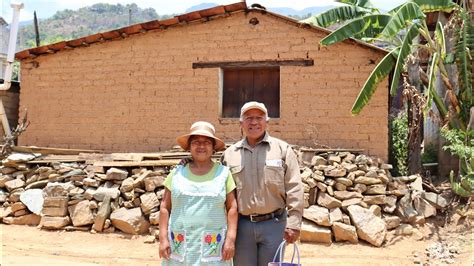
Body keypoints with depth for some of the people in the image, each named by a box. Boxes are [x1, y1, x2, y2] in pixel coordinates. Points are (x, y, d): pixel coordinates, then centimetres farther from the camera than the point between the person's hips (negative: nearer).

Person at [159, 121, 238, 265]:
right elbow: (165, 207, 7)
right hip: (179, 245, 1)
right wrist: (163, 238, 0)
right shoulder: (177, 173, 6)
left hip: (212, 247, -1)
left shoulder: (223, 173, 3)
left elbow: (232, 207, 2)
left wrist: (231, 239, -5)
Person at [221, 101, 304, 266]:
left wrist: (293, 224, -9)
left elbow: (294, 189, -3)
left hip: (273, 224, -2)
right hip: (242, 225, 2)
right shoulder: (229, 154, 7)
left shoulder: (282, 149, 1)